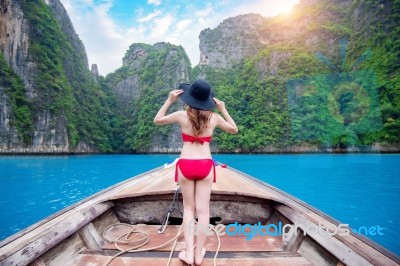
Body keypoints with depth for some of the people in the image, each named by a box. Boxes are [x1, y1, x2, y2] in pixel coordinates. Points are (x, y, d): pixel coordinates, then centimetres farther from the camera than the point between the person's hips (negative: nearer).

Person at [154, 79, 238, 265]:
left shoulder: (182, 116, -5)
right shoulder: (214, 117, -2)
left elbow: (157, 120, 12)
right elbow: (234, 130, 15)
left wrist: (169, 101, 9)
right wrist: (223, 109, 15)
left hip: (185, 165, 0)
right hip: (205, 166, 1)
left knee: (188, 208, 14)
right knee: (203, 210, 9)